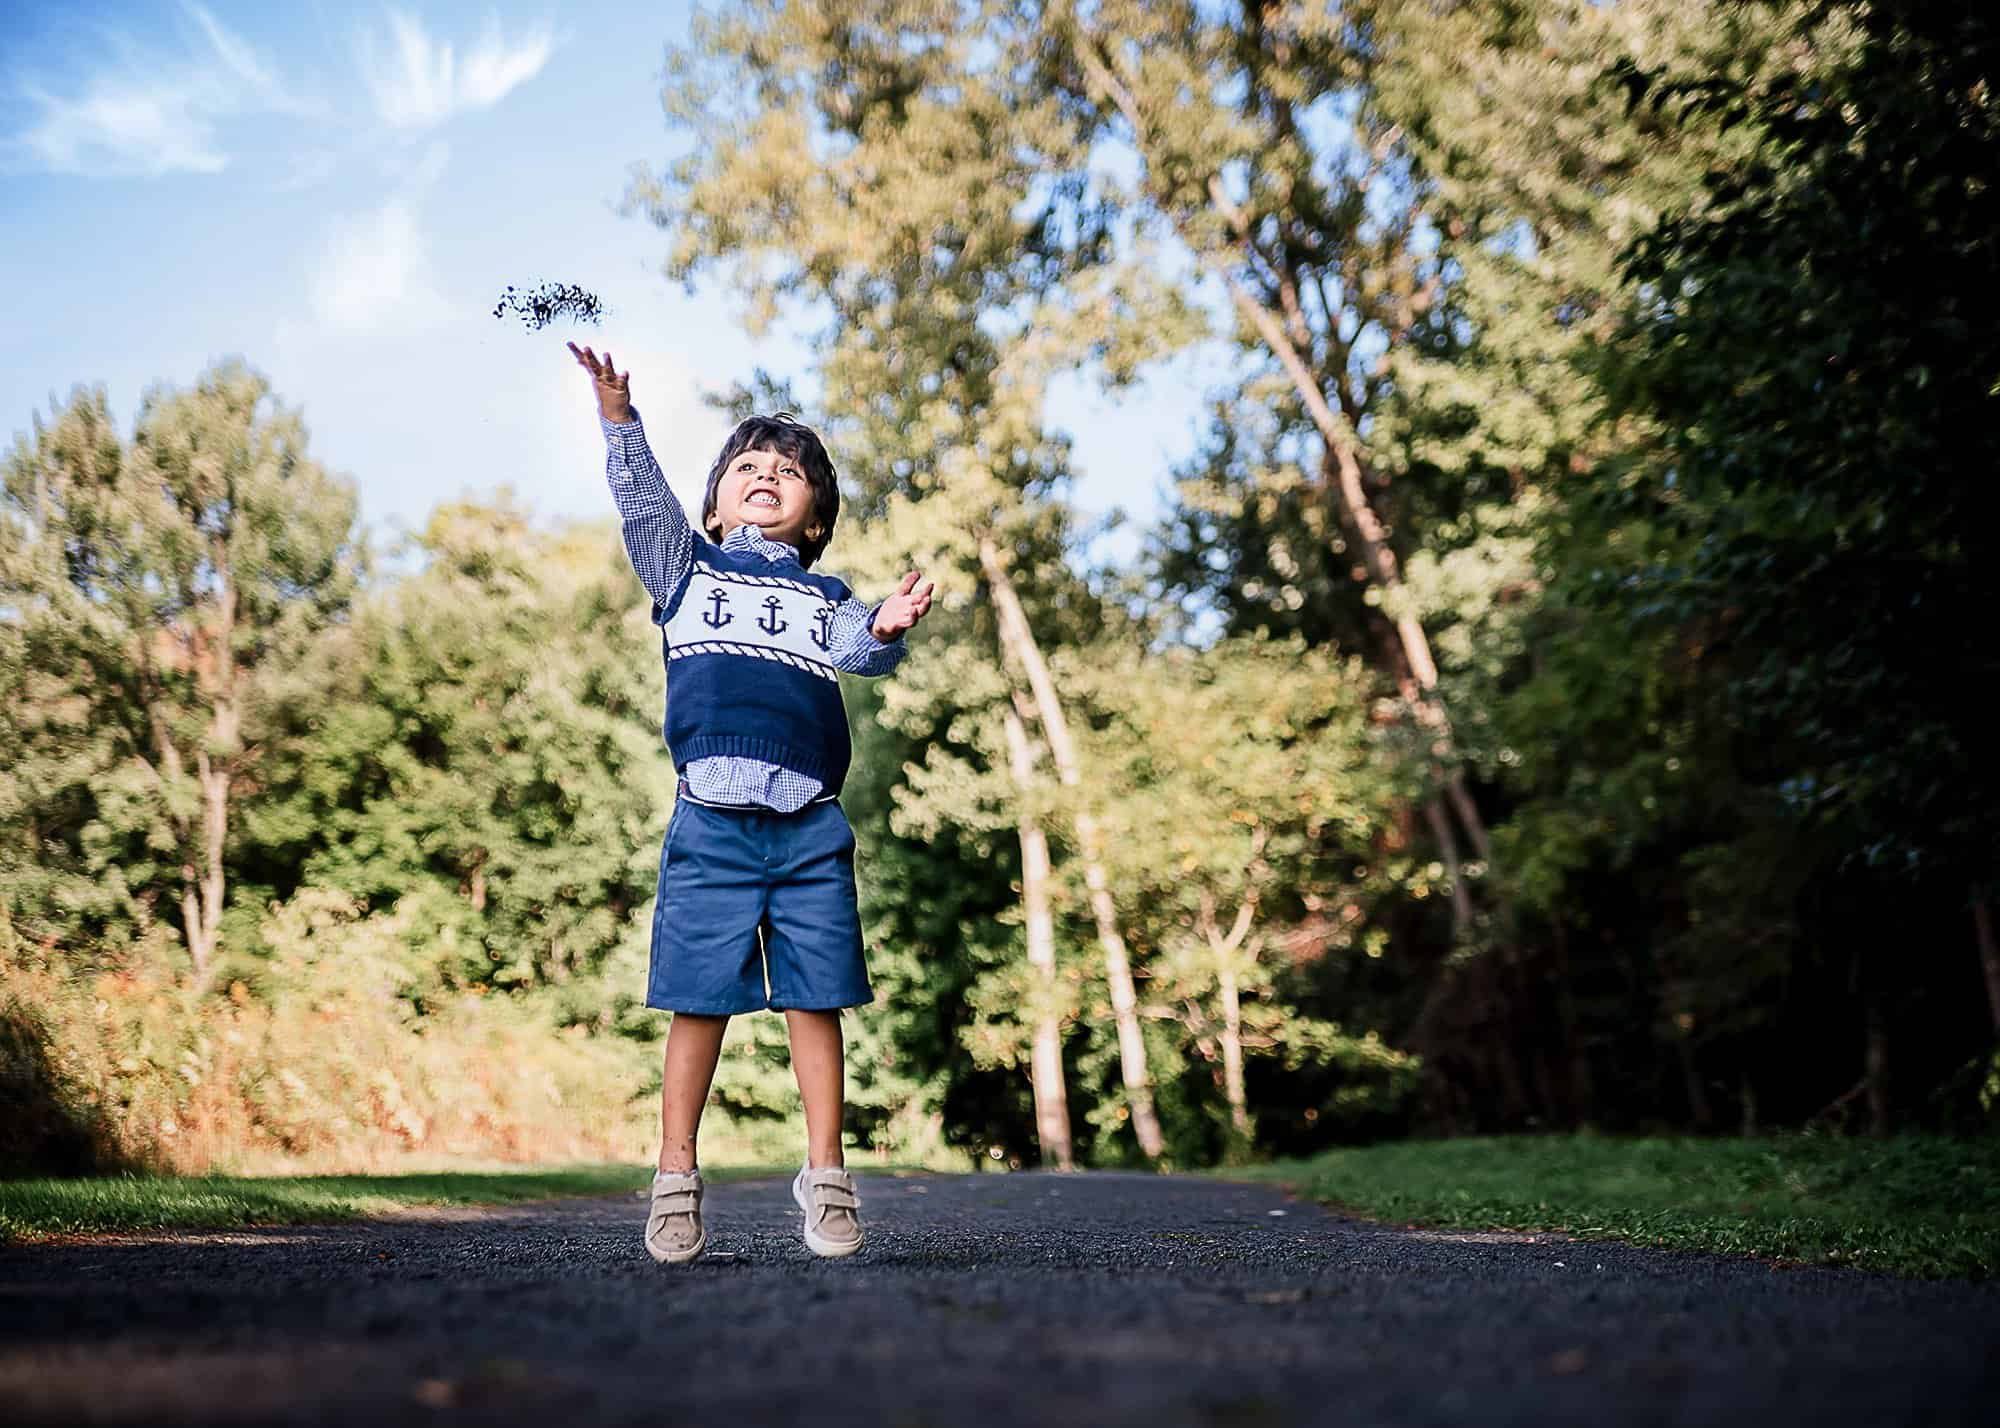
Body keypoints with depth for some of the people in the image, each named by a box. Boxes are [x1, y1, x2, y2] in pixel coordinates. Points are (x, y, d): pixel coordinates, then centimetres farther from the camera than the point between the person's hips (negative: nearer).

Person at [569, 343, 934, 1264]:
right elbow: (642, 501, 4)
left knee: (815, 1001, 1)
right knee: (699, 1004, -1)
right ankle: (676, 1180, 10)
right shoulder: (687, 569, 18)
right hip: (710, 818, -1)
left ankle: (825, 1178, 10)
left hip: (810, 825, 1)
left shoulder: (826, 597, 18)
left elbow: (857, 650, -1)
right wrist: (618, 420, -11)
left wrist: (886, 630, -24)